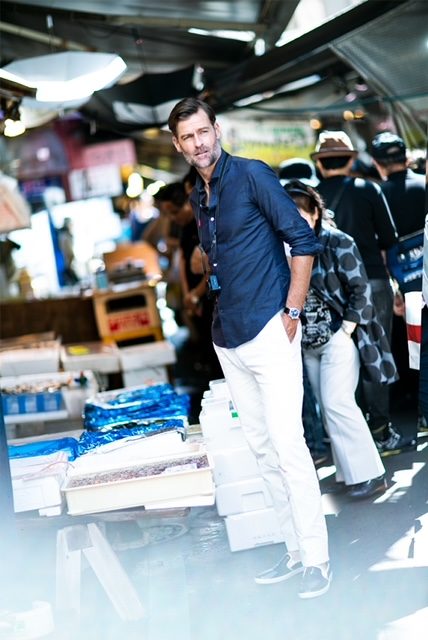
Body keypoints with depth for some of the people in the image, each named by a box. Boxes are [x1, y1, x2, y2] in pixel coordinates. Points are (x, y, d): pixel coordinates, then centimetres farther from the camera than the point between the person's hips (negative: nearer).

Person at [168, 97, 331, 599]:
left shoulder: (252, 176, -7)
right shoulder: (196, 198, 13)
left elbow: (304, 241, -9)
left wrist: (291, 313, -11)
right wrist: (221, 312, 15)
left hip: (268, 331, -7)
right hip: (228, 339, 7)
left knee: (288, 445, -9)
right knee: (262, 448, 10)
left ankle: (317, 559, -1)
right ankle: (295, 551, 19)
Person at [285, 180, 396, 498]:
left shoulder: (337, 242, -9)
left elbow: (361, 289, -10)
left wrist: (346, 332, -14)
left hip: (338, 337, -6)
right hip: (308, 344, 6)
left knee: (337, 404, -12)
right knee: (329, 408, 8)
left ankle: (369, 474, -4)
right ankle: (350, 470, 16)